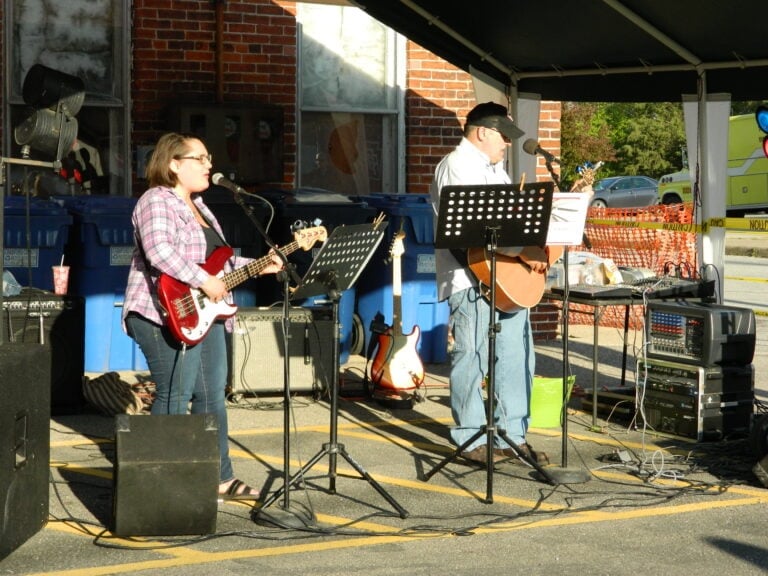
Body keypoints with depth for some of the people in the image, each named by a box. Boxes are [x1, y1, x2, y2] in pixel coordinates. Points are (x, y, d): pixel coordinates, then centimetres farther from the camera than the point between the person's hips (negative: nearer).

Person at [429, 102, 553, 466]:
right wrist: (522, 251, -22)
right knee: (472, 360, -3)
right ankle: (471, 440, 5)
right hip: (472, 279, -9)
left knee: (517, 358, 9)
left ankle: (512, 435, 17)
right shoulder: (457, 166, -9)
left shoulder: (494, 169, 22)